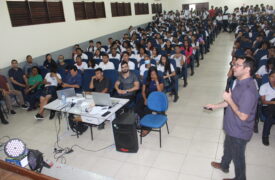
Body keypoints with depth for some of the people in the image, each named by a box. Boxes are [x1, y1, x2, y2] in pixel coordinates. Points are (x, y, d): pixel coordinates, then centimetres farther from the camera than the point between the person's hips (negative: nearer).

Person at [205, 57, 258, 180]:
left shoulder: (248, 90, -33)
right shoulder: (240, 82, -2)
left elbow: (243, 116, -30)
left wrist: (229, 99, -25)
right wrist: (215, 106, 12)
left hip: (239, 132, -9)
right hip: (232, 127, 9)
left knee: (237, 156, 14)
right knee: (227, 148, 30)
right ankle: (224, 166, 56)